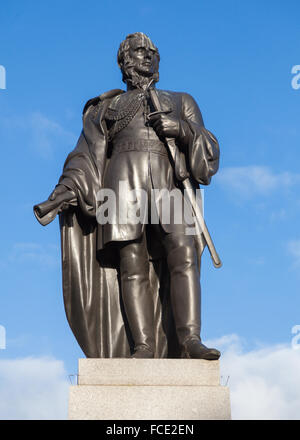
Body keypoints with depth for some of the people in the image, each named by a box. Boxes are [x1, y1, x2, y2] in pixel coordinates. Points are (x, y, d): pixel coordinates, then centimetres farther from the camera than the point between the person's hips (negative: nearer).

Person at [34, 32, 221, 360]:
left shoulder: (180, 102, 27)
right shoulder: (108, 108, 25)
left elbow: (207, 151, 17)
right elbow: (88, 159, 14)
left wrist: (182, 129, -4)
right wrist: (62, 194, -3)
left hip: (171, 182, 0)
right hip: (125, 181, 0)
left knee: (183, 254, -21)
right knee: (132, 264, -13)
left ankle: (190, 339, -29)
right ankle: (142, 346, -18)